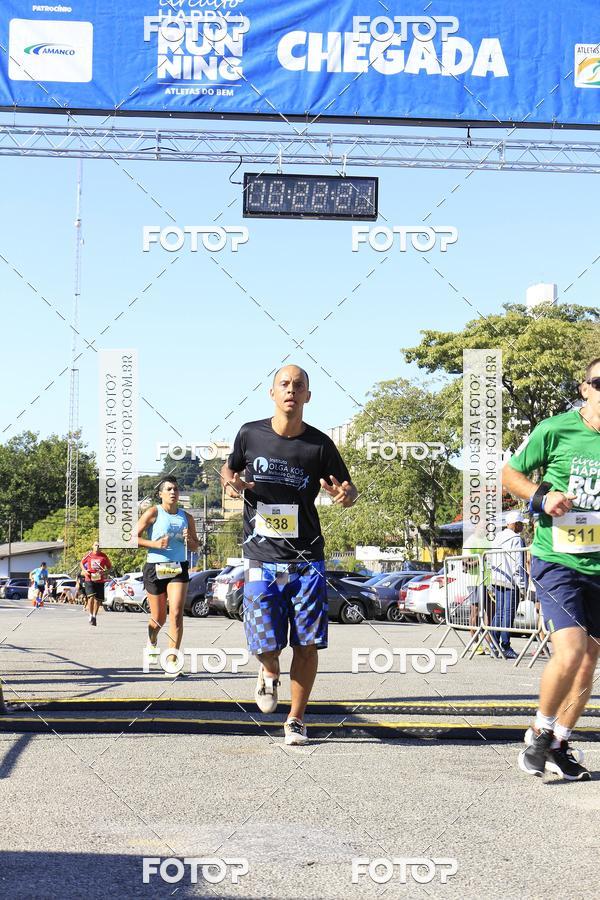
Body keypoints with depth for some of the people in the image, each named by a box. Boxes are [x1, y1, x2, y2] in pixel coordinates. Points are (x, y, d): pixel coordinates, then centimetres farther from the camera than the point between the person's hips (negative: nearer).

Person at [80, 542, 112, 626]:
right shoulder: (89, 555, 2)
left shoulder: (103, 556, 1)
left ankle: (94, 616, 25)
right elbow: (82, 563, 17)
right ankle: (91, 616, -5)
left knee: (97, 600, 6)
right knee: (91, 597, -18)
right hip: (89, 579, -1)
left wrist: (105, 572, -9)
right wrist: (84, 570, -2)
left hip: (100, 581, 1)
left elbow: (110, 567, 11)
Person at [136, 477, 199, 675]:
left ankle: (172, 661, -13)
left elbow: (195, 547, 17)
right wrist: (155, 544, -18)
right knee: (158, 618, 9)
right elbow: (134, 537, -6)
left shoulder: (186, 517, 10)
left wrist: (189, 539, -5)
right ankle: (152, 644, 44)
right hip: (155, 569, -2)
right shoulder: (153, 513, -2)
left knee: (176, 613, -14)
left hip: (179, 569, 2)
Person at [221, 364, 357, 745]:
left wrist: (346, 494, -17)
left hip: (307, 560, 0)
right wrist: (231, 480, -5)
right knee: (265, 643, -6)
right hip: (262, 559, 0)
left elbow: (348, 489, 8)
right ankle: (270, 673, 31)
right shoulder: (250, 434, 1)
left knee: (307, 644, 0)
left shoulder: (319, 444, -2)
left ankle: (296, 720, 18)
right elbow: (230, 467, 19)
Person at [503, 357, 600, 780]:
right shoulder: (555, 431, -9)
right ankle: (540, 732, 5)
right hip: (558, 561, -4)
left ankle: (559, 745, 28)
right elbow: (510, 473, 4)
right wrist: (541, 496, -12)